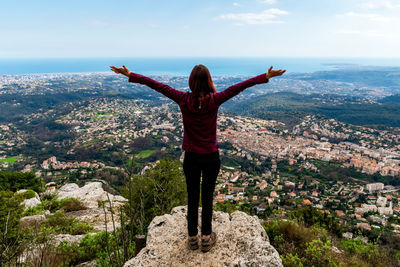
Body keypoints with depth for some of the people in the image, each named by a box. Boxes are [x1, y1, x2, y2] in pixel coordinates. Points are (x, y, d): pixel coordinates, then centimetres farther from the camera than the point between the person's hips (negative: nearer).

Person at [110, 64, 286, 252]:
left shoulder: (184, 100, -12)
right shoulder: (214, 100, -14)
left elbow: (156, 85, -7)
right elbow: (240, 87, -12)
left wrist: (130, 75, 1)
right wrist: (266, 77, -7)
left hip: (190, 157, 1)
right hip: (211, 157, -1)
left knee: (192, 197, 14)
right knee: (207, 197, 12)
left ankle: (192, 238, 27)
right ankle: (206, 238, 25)